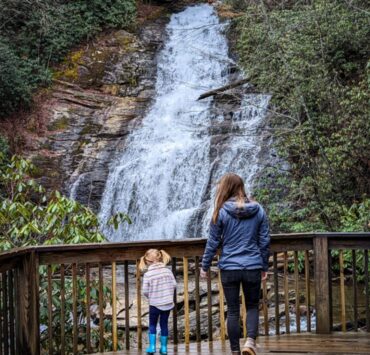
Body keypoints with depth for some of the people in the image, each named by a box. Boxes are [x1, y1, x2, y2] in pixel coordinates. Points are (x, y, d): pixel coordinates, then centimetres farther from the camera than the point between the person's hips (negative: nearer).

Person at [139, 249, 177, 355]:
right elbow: (174, 285, -2)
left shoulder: (147, 274, -11)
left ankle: (152, 346, 9)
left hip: (154, 304, -2)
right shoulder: (168, 271, -4)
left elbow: (145, 291, -10)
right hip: (168, 303, 2)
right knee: (164, 324, 14)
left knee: (152, 325, 15)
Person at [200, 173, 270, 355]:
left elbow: (213, 242, -2)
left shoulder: (221, 211, -6)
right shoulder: (258, 210, 1)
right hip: (253, 267, 1)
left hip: (229, 268, -1)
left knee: (233, 311, 9)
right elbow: (265, 242, 4)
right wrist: (264, 267, 15)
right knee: (252, 306, 16)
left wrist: (204, 266, 9)